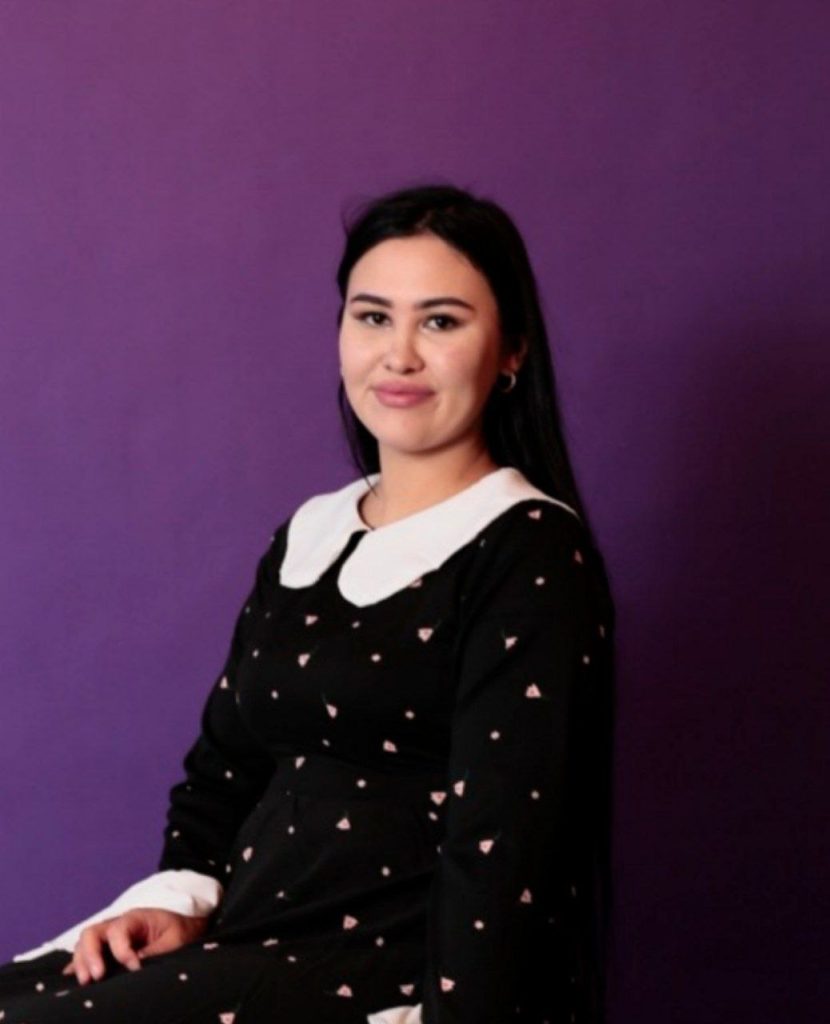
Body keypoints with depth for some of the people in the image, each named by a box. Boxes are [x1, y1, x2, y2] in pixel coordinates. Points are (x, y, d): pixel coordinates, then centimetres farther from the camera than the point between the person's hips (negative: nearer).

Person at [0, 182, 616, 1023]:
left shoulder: (531, 556, -7)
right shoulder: (308, 534, 15)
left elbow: (498, 846, -14)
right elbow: (225, 761, 19)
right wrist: (176, 897, 2)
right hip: (258, 945, 7)